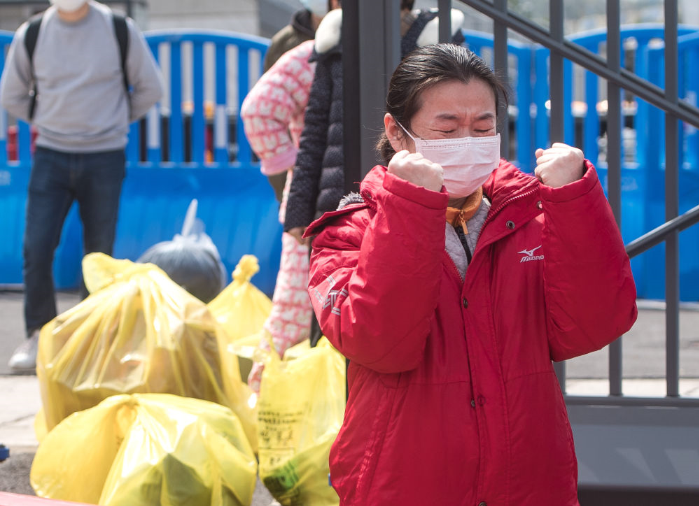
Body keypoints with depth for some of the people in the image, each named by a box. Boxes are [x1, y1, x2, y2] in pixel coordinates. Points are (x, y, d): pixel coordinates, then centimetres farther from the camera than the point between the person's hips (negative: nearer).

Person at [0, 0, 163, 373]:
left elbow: (150, 88, 9)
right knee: (37, 249, -8)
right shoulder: (31, 34, 0)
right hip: (51, 156, 1)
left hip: (104, 159, -1)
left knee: (99, 254, 3)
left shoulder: (119, 30, -3)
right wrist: (45, 121, 10)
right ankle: (38, 336, 6)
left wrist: (117, 121, 10)